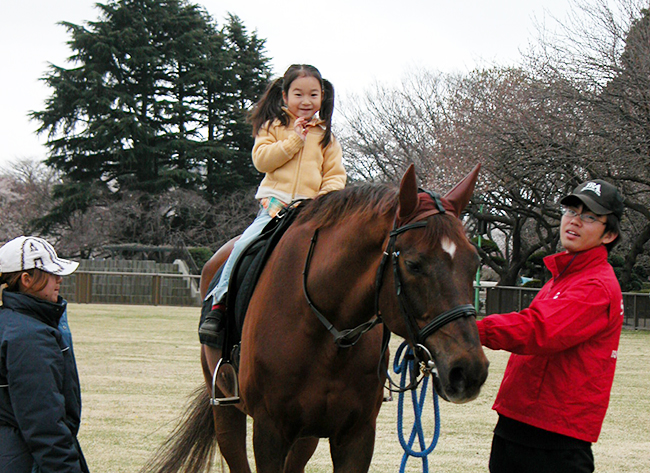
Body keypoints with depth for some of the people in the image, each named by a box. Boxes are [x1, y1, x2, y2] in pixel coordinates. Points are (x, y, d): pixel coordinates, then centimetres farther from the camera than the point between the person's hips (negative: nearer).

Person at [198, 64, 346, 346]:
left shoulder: (326, 137, 16)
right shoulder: (273, 127, 12)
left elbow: (335, 175, 13)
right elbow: (261, 159, -3)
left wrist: (327, 199, -6)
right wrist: (294, 140, -8)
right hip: (274, 204, -1)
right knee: (244, 245, -22)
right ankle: (219, 303, -13)